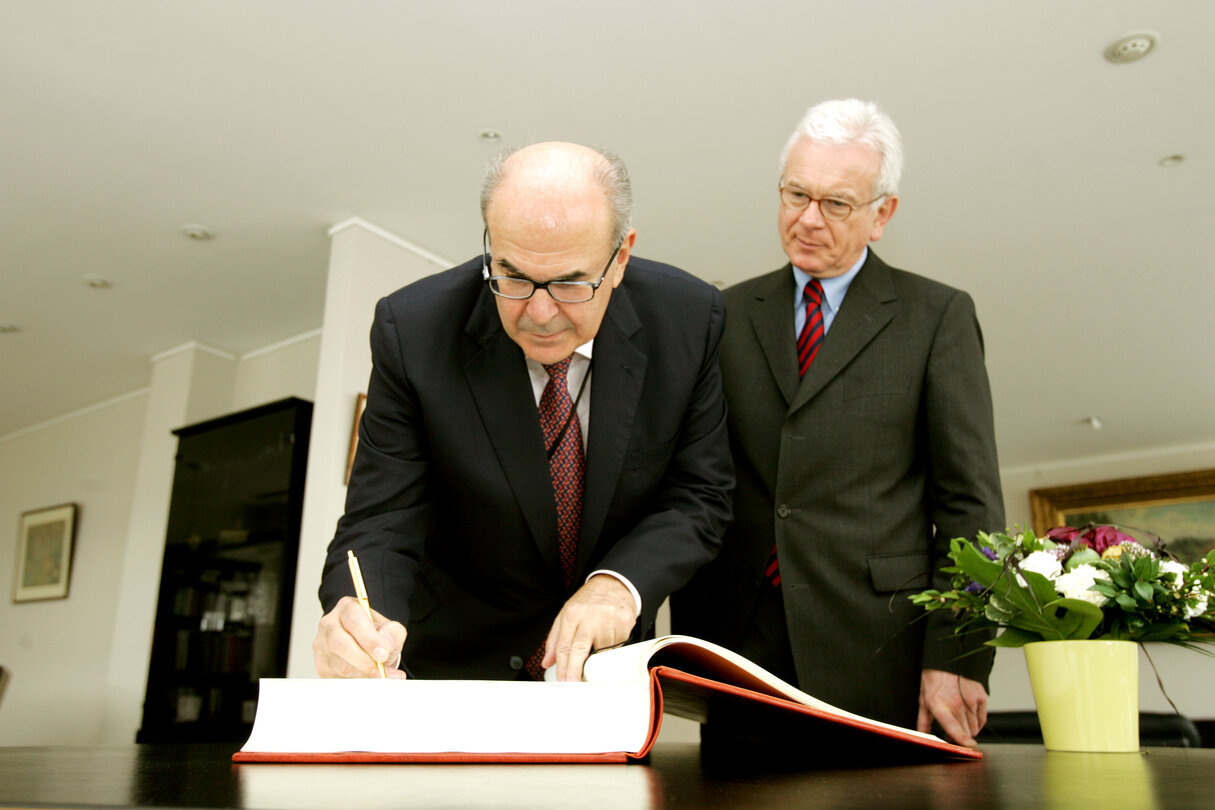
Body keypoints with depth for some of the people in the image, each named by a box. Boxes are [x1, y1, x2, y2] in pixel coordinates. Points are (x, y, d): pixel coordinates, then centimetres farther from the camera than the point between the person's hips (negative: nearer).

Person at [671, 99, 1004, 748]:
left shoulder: (938, 316, 5)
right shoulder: (730, 316, 12)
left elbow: (970, 502, 0)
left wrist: (956, 658, -8)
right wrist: (688, 635, 5)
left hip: (875, 652, -2)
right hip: (738, 644, 2)